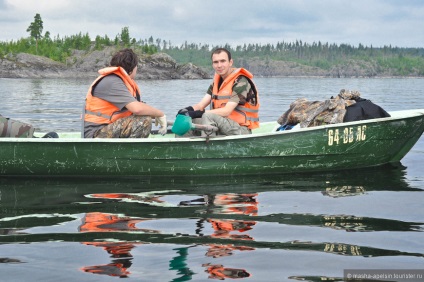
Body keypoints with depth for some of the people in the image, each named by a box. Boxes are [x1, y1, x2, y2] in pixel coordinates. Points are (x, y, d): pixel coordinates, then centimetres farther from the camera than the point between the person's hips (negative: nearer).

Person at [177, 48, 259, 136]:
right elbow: (201, 105, 3)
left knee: (208, 116, -31)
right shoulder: (217, 81, 11)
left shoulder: (241, 81, -14)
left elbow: (227, 111, -24)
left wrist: (199, 113, -32)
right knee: (189, 118, -8)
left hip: (242, 130, -8)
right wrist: (189, 109, -21)